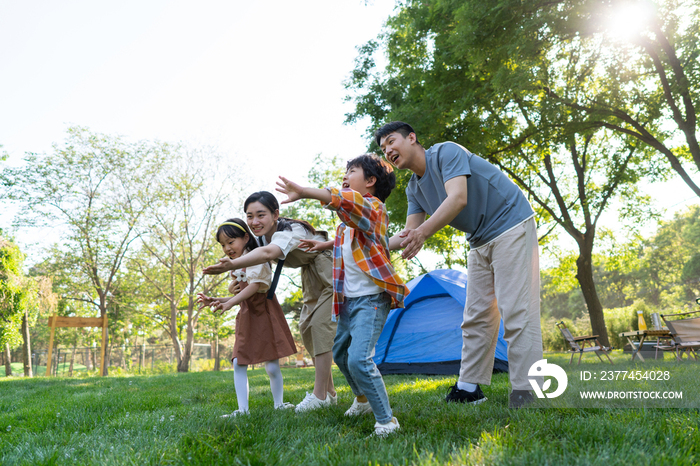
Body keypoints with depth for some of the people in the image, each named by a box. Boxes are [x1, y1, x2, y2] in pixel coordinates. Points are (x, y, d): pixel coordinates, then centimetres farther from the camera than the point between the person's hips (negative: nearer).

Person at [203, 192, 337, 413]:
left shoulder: (290, 231, -35)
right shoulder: (263, 235, -6)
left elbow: (268, 253, -57)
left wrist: (232, 264, -70)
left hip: (332, 275, -9)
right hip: (312, 280, 10)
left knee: (321, 323, -18)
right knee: (306, 327, 8)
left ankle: (320, 395, -10)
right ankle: (329, 392, 16)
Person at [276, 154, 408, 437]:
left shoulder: (372, 206, -13)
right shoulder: (349, 219, 17)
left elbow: (344, 200, -37)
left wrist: (303, 192, -45)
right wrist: (325, 244, 37)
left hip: (371, 299, -10)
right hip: (348, 299, 10)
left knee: (359, 359, -22)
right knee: (340, 353, 23)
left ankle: (386, 420, -8)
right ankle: (363, 398, 47)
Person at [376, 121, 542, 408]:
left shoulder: (446, 152, -18)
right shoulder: (414, 188, 6)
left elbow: (458, 198, -33)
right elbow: (409, 234, 2)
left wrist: (423, 232, -43)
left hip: (511, 225, -8)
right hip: (480, 242, 8)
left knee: (516, 310, -12)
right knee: (476, 315, 6)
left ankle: (525, 392, -10)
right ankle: (469, 387, 10)